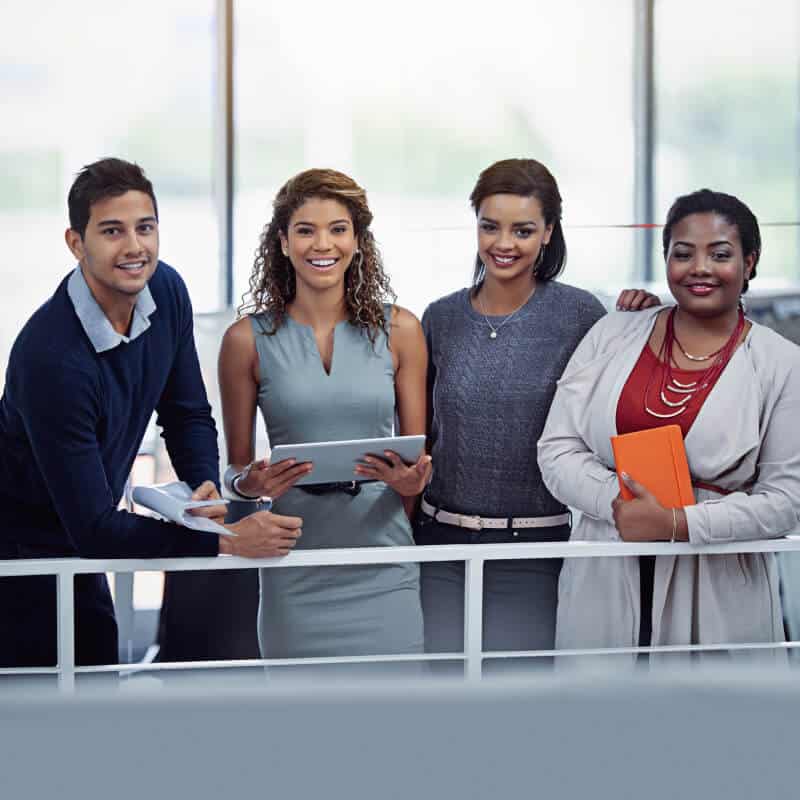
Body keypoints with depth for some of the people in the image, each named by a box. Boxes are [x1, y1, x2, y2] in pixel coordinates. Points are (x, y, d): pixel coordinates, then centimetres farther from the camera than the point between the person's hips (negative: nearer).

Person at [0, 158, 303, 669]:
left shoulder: (166, 291, -8)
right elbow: (94, 529, -30)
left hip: (79, 549, 7)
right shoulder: (52, 357, -32)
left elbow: (188, 414, 6)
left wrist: (206, 489, -15)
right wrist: (226, 540, -33)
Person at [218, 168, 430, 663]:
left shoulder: (399, 330, 5)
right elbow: (236, 466, 9)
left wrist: (412, 480, -12)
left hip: (382, 566, 1)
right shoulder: (249, 339, 2)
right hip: (295, 567, -1)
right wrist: (252, 484, -12)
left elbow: (419, 452, 9)